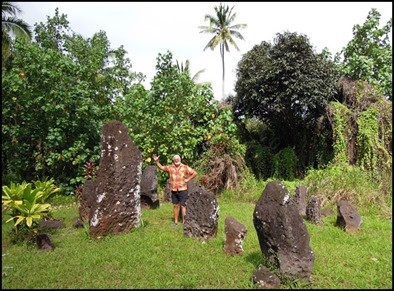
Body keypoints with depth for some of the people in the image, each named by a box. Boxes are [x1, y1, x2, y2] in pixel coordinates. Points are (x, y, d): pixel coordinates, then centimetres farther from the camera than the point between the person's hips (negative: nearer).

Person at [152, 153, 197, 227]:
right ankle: (176, 221, 21)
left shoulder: (185, 167, -2)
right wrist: (156, 161, 5)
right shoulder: (170, 167, 7)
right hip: (173, 190, 4)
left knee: (183, 206, -3)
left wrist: (188, 179, -6)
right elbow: (161, 167, 15)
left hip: (182, 190, -3)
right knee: (175, 206, 11)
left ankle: (184, 222, 3)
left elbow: (194, 173, -1)